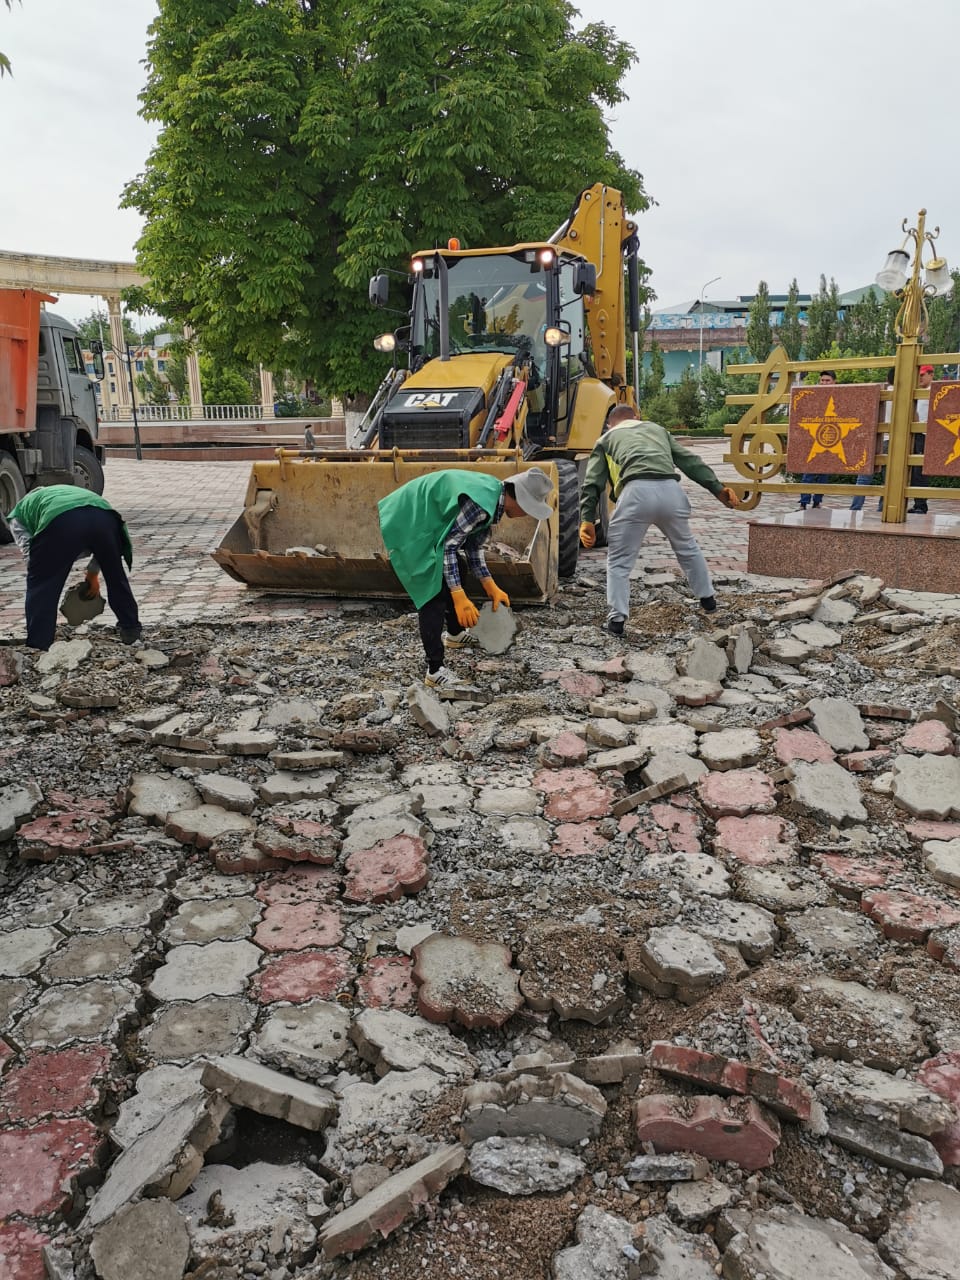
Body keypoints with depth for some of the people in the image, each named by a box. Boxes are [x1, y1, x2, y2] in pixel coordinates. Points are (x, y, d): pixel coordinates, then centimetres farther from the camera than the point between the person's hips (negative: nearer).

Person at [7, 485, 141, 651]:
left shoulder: (17, 514, 35)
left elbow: (30, 554, 18)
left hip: (61, 521, -4)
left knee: (41, 584, 12)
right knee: (116, 576, 25)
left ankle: (37, 647, 11)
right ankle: (130, 630, 36)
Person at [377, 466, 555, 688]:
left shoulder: (493, 499, 3)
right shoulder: (480, 503, -28)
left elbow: (473, 546, 11)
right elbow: (449, 545, -25)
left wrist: (491, 588, 11)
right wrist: (459, 597, -24)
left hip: (423, 523, 10)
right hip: (408, 525, -10)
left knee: (452, 578, 21)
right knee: (433, 594, -12)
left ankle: (455, 634, 42)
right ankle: (435, 670, -9)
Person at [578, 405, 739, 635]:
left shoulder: (606, 439, 29)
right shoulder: (657, 428, 36)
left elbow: (592, 483, 15)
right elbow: (690, 461, 25)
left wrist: (587, 519, 8)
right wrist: (717, 488, 19)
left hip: (637, 492, -3)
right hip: (670, 490, 3)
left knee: (619, 560, 10)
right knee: (687, 547, 27)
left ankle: (616, 619, 4)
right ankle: (707, 599, 40)